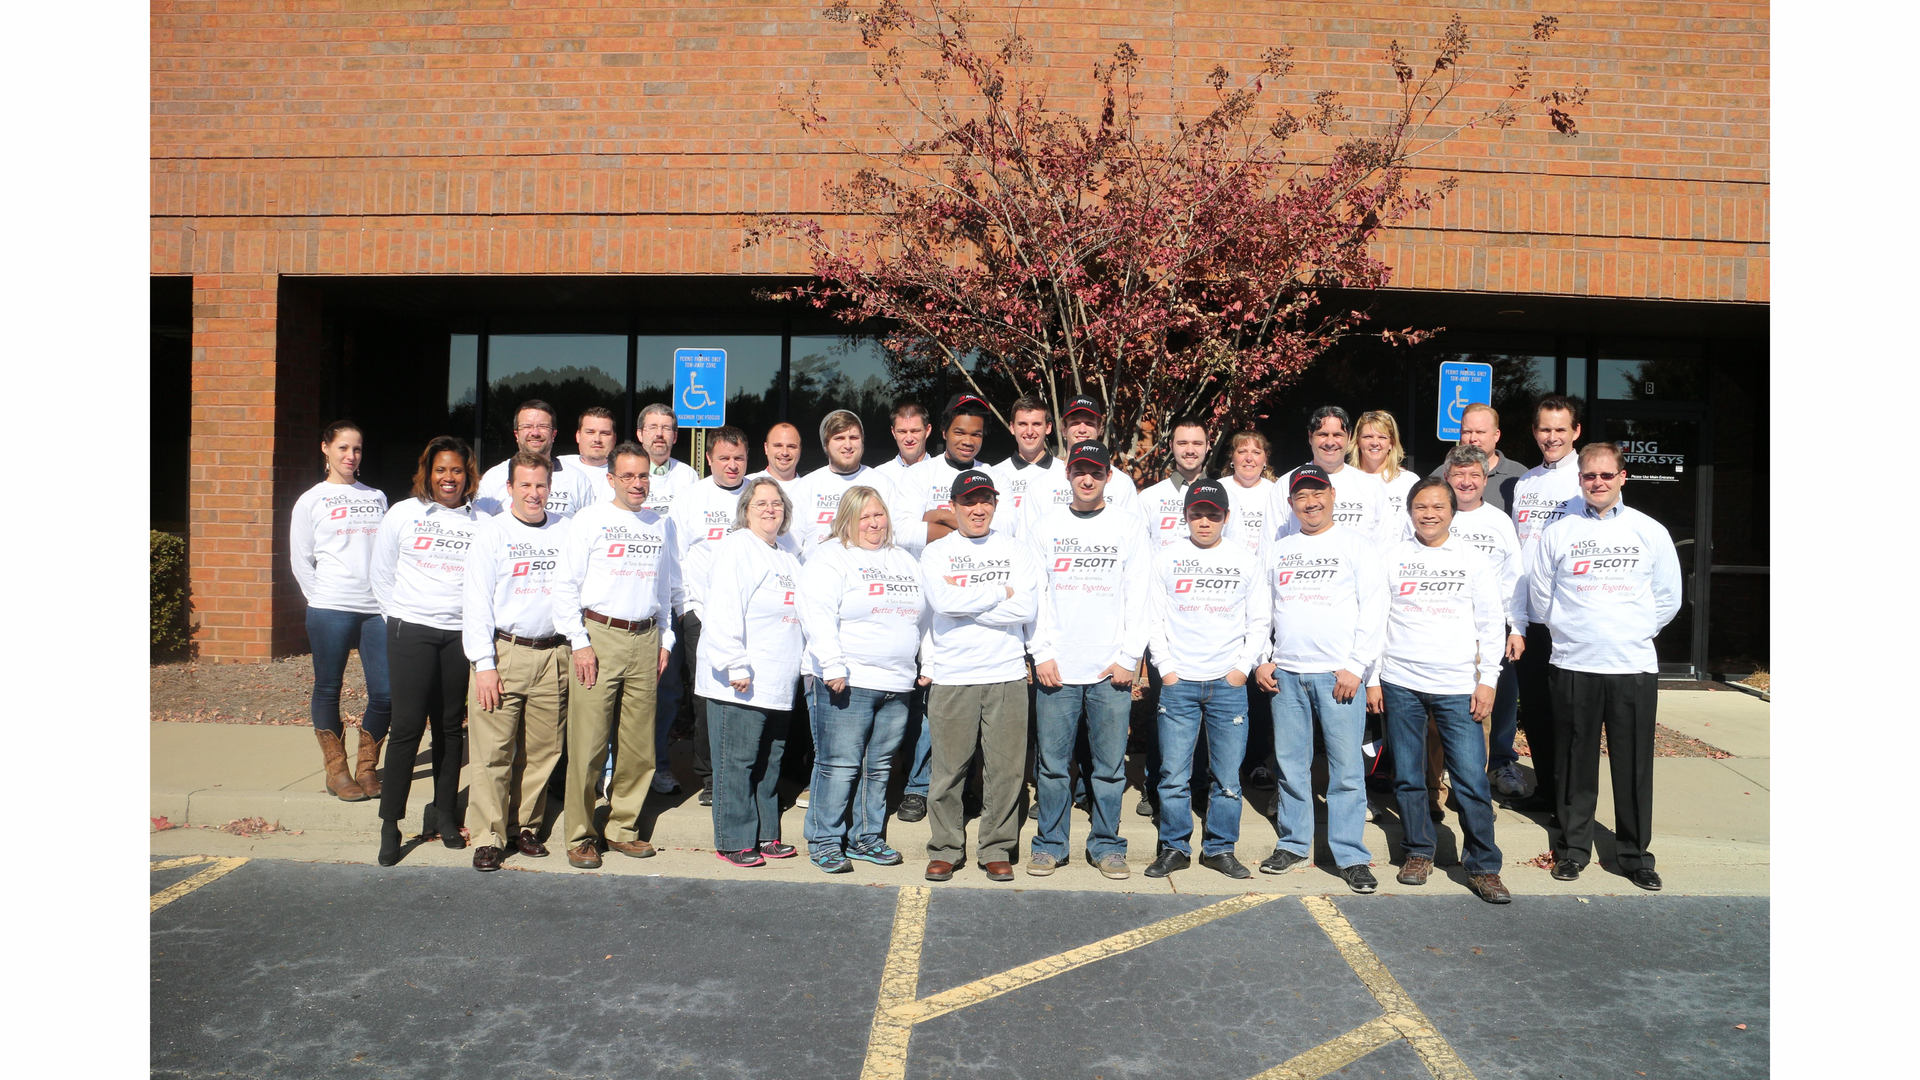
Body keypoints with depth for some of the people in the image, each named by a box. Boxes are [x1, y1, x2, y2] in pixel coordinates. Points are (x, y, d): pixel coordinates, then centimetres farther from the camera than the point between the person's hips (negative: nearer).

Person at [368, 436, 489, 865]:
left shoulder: (482, 524, 5)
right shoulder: (403, 515, 6)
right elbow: (382, 575, 11)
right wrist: (400, 618, 8)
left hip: (461, 635, 1)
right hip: (411, 631, -1)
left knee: (451, 726, 7)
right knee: (407, 725, -5)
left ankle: (443, 815, 20)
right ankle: (390, 824, 3)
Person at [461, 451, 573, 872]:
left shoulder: (566, 531, 11)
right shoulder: (492, 532, 5)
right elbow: (476, 600, 1)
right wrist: (484, 664, -6)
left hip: (553, 655, 2)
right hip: (503, 652, -2)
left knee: (542, 751, 6)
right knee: (493, 750, -3)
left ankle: (525, 826, 20)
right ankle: (489, 837, 6)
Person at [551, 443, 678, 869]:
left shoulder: (662, 525, 15)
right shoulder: (589, 520, 2)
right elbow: (565, 584, -1)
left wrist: (665, 640, 14)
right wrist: (580, 642, -8)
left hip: (645, 640, 4)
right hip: (599, 637, -4)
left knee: (639, 745, 6)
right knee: (589, 743, -4)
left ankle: (622, 828, 19)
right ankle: (581, 836, 7)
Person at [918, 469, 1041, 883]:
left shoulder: (1017, 552, 10)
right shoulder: (936, 553, 7)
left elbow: (1026, 609, -5)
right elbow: (943, 601, -12)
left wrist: (966, 601, -8)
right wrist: (1000, 592, -6)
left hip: (1007, 676, 1)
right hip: (951, 677, -1)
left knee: (1005, 767, 3)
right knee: (948, 768, 2)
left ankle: (997, 850, 18)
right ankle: (945, 850, 18)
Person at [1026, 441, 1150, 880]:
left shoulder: (1128, 527, 7)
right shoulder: (1044, 526, 8)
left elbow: (1137, 596, 4)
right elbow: (1033, 593, 5)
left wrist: (1129, 657, -3)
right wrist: (1041, 653, -4)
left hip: (1111, 669, 0)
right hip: (1056, 666, 0)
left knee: (1111, 765, 5)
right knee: (1052, 763, 4)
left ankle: (1106, 845, 19)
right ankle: (1049, 844, 17)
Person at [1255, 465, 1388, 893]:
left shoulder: (1355, 544, 1)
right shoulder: (1277, 550, 14)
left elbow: (1374, 610, -4)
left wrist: (1356, 667, -10)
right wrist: (1260, 660, 7)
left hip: (1339, 674, -4)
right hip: (1286, 673, 4)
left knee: (1347, 768, -2)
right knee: (1291, 764, 9)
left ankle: (1351, 856, 7)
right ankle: (1293, 843, 22)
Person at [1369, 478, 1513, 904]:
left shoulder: (1474, 560, 7)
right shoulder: (1390, 557, 7)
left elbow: (1492, 624, 7)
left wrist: (1487, 680, 0)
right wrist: (1373, 679, 3)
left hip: (1459, 686, -1)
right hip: (1400, 684, 1)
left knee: (1472, 779, -5)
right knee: (1408, 777, 6)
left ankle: (1483, 867, 7)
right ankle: (1418, 852, 22)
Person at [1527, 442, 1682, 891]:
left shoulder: (1651, 532, 6)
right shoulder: (1558, 532, 4)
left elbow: (1669, 597, 11)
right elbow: (1539, 593, 9)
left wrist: (1635, 633, 7)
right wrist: (1572, 632, 8)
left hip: (1635, 667, 0)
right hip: (1573, 665, 0)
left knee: (1634, 764, 5)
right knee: (1576, 762, 7)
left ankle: (1635, 852, 19)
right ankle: (1573, 846, 20)